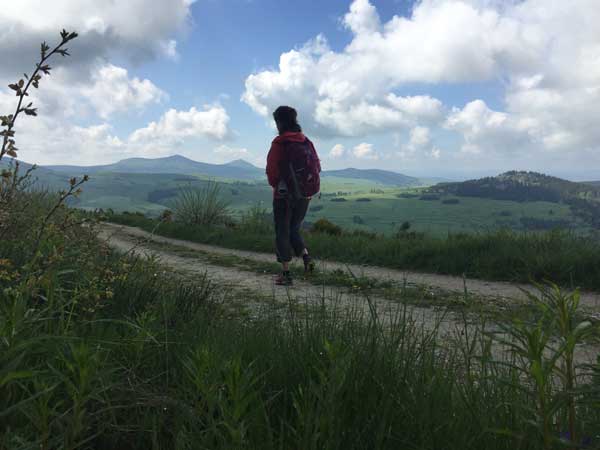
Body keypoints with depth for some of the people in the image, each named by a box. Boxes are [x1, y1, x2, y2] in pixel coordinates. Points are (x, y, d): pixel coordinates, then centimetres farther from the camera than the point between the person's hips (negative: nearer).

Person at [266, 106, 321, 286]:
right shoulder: (307, 142, 3)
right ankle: (306, 258, 2)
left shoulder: (279, 143, -12)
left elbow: (272, 171, -12)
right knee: (294, 230, 21)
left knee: (282, 233, 6)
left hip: (284, 195, -5)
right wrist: (304, 185, 11)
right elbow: (317, 167, 4)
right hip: (305, 195, 5)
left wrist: (275, 184, 8)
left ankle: (286, 274, 8)